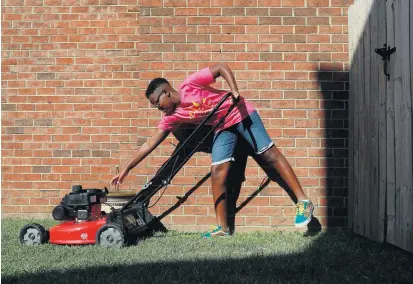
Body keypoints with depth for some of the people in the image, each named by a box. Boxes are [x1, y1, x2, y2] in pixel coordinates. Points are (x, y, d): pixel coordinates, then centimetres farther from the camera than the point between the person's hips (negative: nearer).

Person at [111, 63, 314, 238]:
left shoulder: (189, 85, -19)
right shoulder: (171, 117, -4)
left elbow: (221, 68, -18)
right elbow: (150, 144, -2)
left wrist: (235, 92, -30)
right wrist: (126, 170, -3)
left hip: (241, 114, -5)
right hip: (222, 128, 6)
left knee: (270, 154, -8)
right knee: (217, 172, -6)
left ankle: (303, 202, -5)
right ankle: (222, 227, -1)